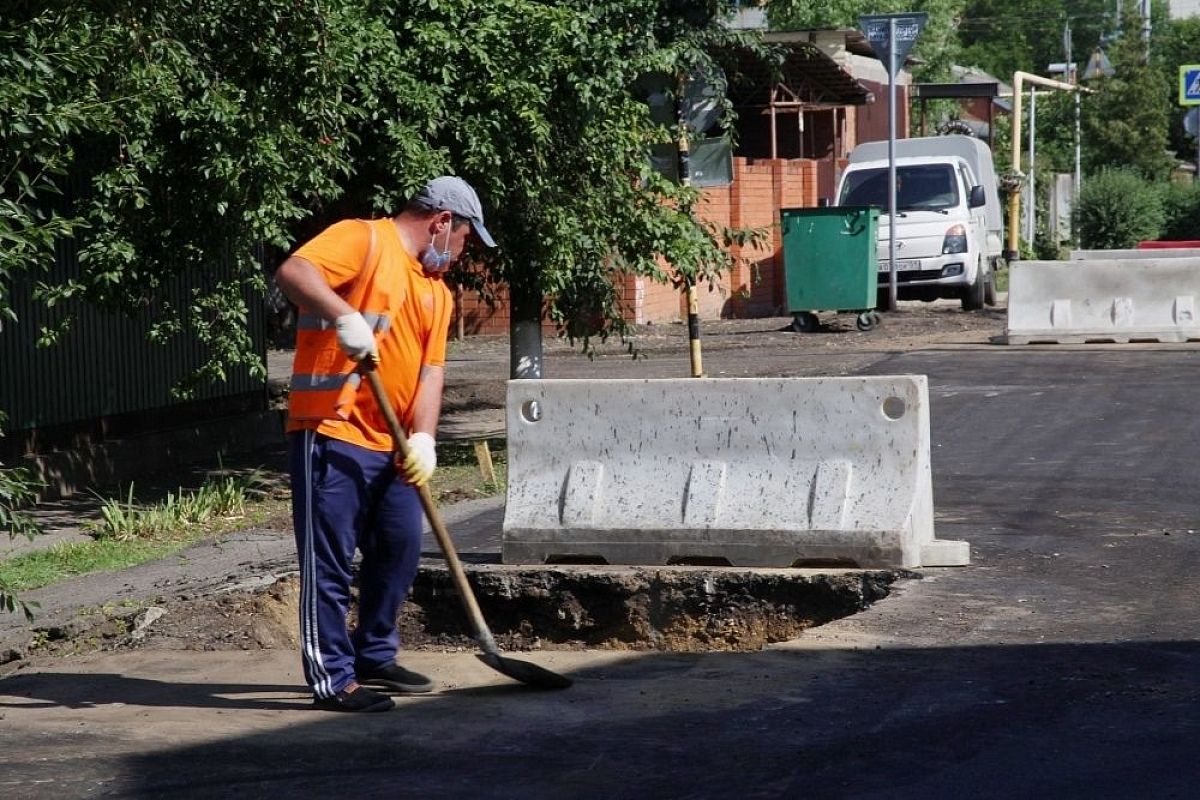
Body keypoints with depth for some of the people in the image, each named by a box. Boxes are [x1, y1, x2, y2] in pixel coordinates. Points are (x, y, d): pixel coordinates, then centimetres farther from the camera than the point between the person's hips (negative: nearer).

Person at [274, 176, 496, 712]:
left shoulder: (437, 291, 18)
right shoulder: (364, 240, -6)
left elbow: (431, 370, 10)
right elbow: (292, 271, -21)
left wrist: (423, 436, -6)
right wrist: (345, 316, -36)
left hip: (391, 446, 9)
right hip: (332, 433, -9)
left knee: (399, 551, 15)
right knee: (330, 561, -4)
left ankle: (375, 658, 30)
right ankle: (333, 679, 1)